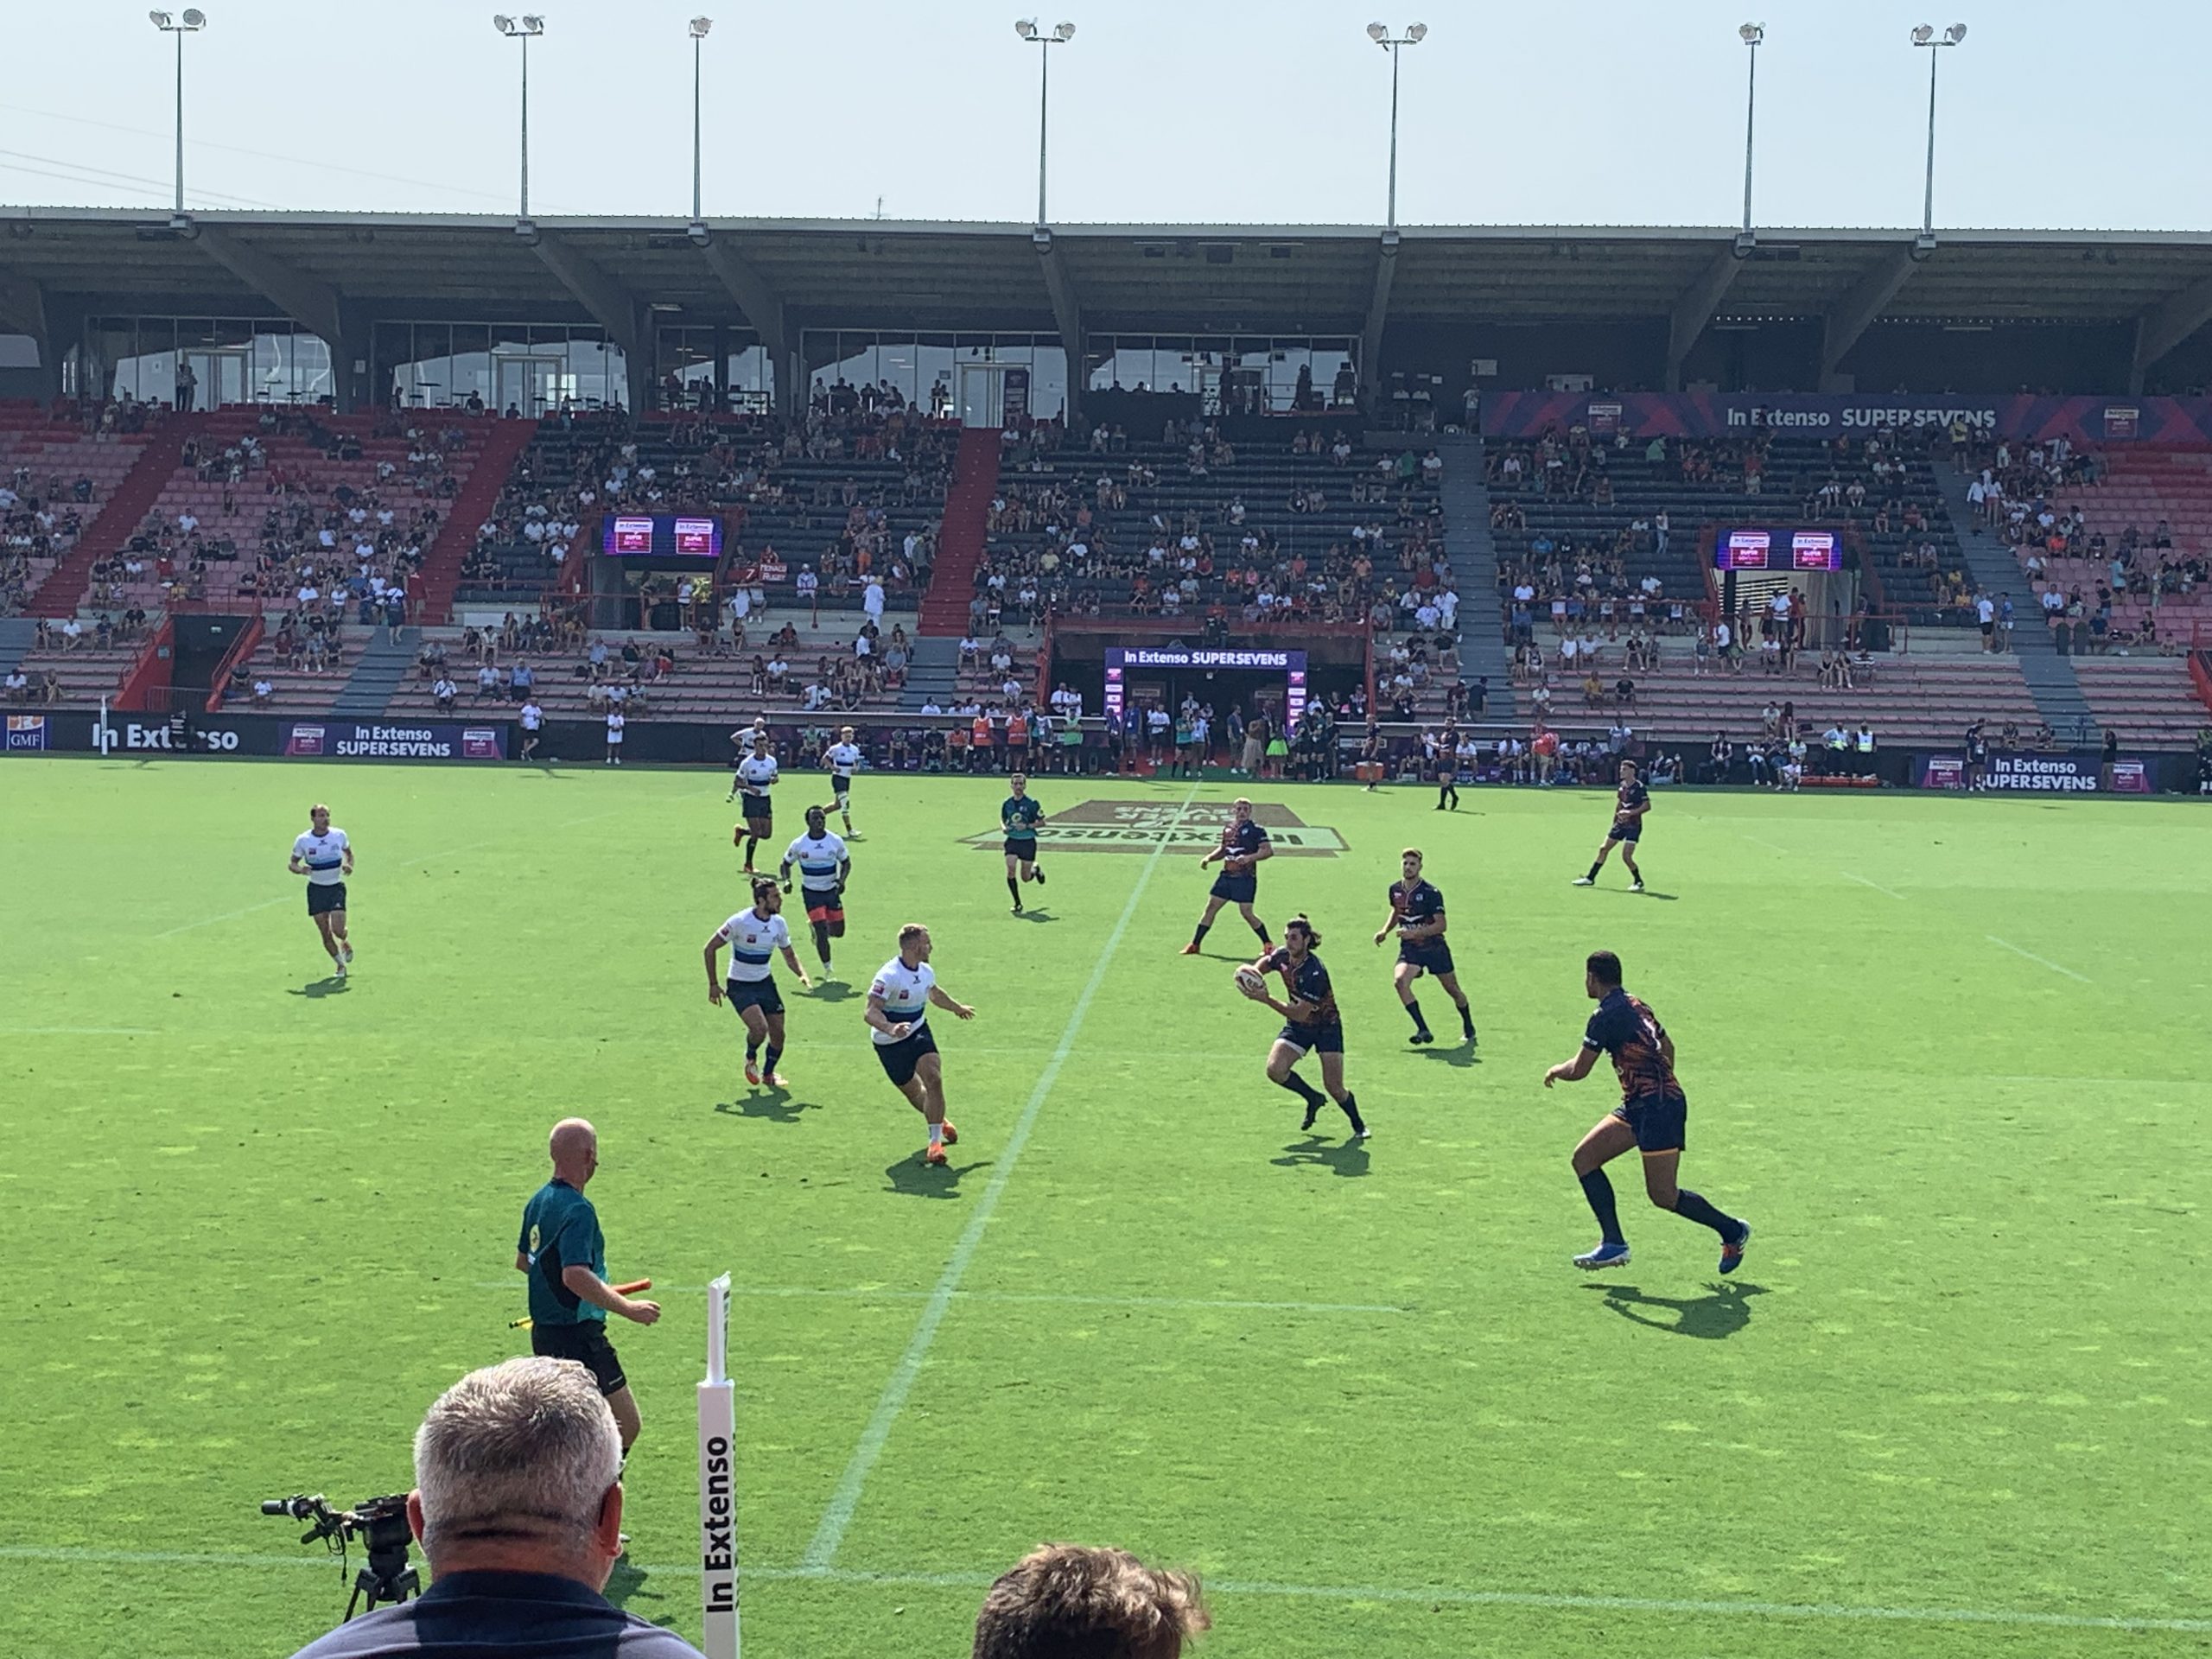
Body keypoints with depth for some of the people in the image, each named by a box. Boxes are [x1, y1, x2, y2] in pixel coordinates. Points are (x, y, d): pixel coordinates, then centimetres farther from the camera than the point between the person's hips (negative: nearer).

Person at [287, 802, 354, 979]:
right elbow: (293, 863, 2)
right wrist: (300, 869, -21)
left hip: (336, 887, 0)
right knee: (325, 933, 0)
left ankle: (345, 943, 25)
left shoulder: (339, 835, -5)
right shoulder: (302, 840, -8)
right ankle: (340, 964, 20)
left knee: (338, 929, -12)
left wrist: (349, 865, -9)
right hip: (316, 889, 0)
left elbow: (349, 853, 12)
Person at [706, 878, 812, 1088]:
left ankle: (768, 1074, 29)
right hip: (741, 986, -5)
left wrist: (802, 975, -9)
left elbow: (789, 955, 11)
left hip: (766, 983, 5)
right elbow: (710, 948, -12)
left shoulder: (778, 923, -3)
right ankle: (750, 1058, 10)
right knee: (759, 1028, -24)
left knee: (778, 1034, 2)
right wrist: (713, 984, -12)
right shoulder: (740, 922, -20)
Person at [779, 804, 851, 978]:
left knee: (838, 931, 8)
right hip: (811, 893, -3)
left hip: (832, 891, 3)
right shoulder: (799, 844, -10)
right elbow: (786, 864, 3)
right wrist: (787, 881, -16)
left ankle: (814, 926, 41)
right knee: (822, 933, -11)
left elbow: (846, 862, 5)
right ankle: (827, 970, 5)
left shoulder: (835, 841, -7)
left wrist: (842, 880, -13)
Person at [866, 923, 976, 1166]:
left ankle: (935, 1141, -12)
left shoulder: (926, 972, -1)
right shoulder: (888, 976, -25)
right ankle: (939, 1122, 40)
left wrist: (957, 1008, 38)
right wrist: (890, 1029, -50)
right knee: (913, 1093, 8)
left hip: (918, 1031, 4)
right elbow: (871, 1012, -31)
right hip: (889, 1044, -4)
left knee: (934, 1080, -19)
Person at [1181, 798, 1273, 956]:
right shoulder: (1228, 828, 12)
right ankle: (1195, 944, 12)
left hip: (1245, 878, -6)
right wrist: (1208, 858, 11)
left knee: (1246, 912, -9)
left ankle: (1268, 944, 7)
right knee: (1211, 907, 4)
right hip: (1226, 876, 6)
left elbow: (1268, 851, -14)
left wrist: (1250, 857, -27)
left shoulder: (1256, 830, -7)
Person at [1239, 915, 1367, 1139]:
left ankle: (1359, 1126, 18)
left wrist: (1267, 1000, -37)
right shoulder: (1281, 956, -11)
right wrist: (1253, 972, -12)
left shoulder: (1314, 972, -31)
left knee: (1334, 1087, -11)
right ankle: (1313, 1098, 10)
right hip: (1298, 1028, 6)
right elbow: (1264, 963, 12)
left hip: (1326, 1026, -6)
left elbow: (1300, 1014, -32)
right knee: (1275, 1069, -18)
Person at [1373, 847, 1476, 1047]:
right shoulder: (1395, 890, 1)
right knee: (1399, 980, -26)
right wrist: (1385, 931, 7)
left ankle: (1469, 1031, 34)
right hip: (1410, 949, 3)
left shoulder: (1431, 893, -16)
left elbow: (1441, 925, -19)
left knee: (1453, 990, 9)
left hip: (1434, 947, -3)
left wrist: (1415, 933, -29)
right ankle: (1423, 1030, -22)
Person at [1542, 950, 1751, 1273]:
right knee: (1584, 1158, 4)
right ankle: (1614, 1244, 3)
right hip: (1638, 1106, 10)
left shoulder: (1606, 1017, -15)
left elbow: (1578, 1071, -12)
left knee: (1663, 1195, -4)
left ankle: (1732, 1231, 15)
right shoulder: (1635, 1006, 14)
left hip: (1658, 1107, -10)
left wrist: (1555, 1071, 9)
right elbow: (1668, 1046, 26)